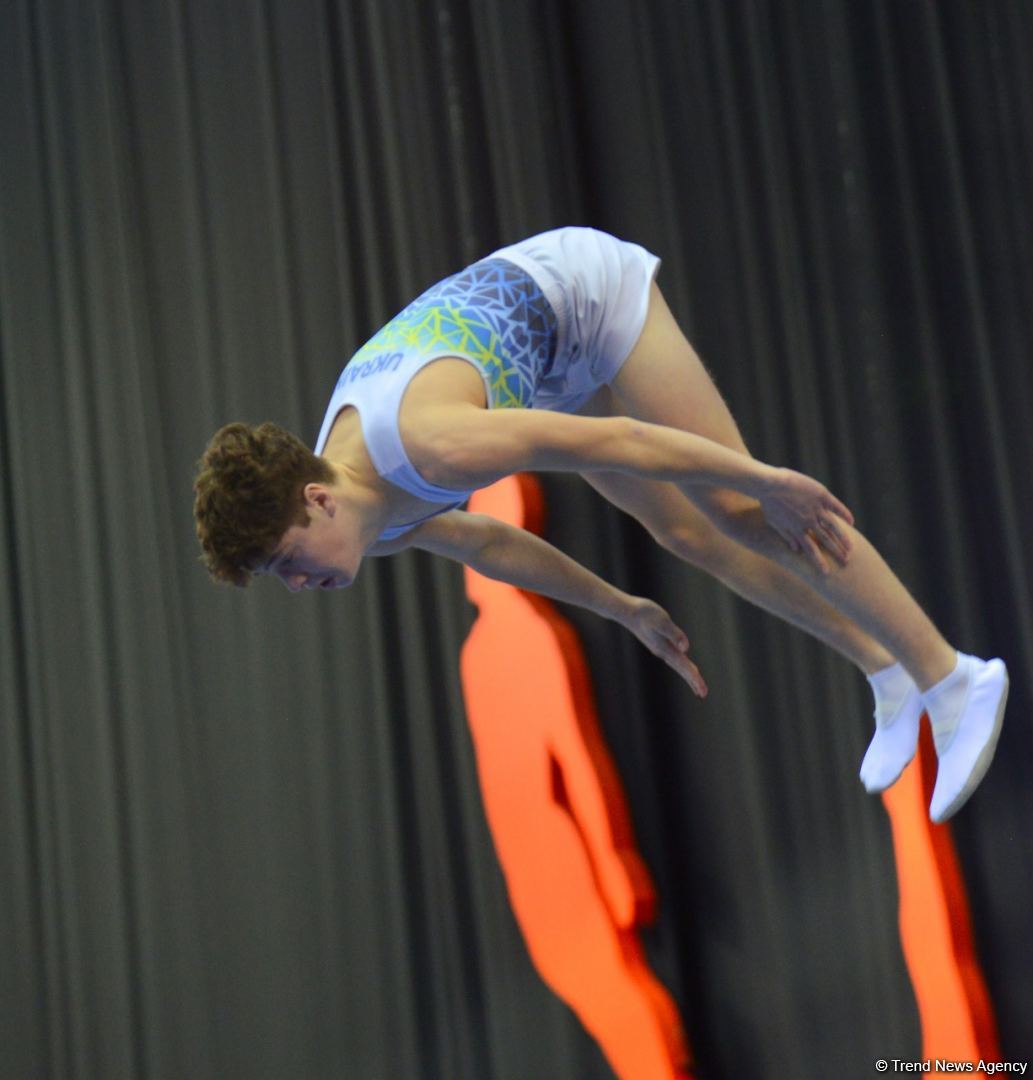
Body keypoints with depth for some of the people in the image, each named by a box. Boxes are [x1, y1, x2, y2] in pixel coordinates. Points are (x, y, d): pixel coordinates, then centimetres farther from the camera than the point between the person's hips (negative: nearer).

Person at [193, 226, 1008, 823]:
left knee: (736, 509, -13)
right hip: (553, 358, 7)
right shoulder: (367, 525, -13)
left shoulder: (433, 447, -42)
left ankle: (952, 676, -6)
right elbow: (485, 544, 5)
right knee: (688, 533, 6)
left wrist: (768, 481, -28)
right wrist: (625, 610, 14)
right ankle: (888, 670, 16)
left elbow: (610, 441, -35)